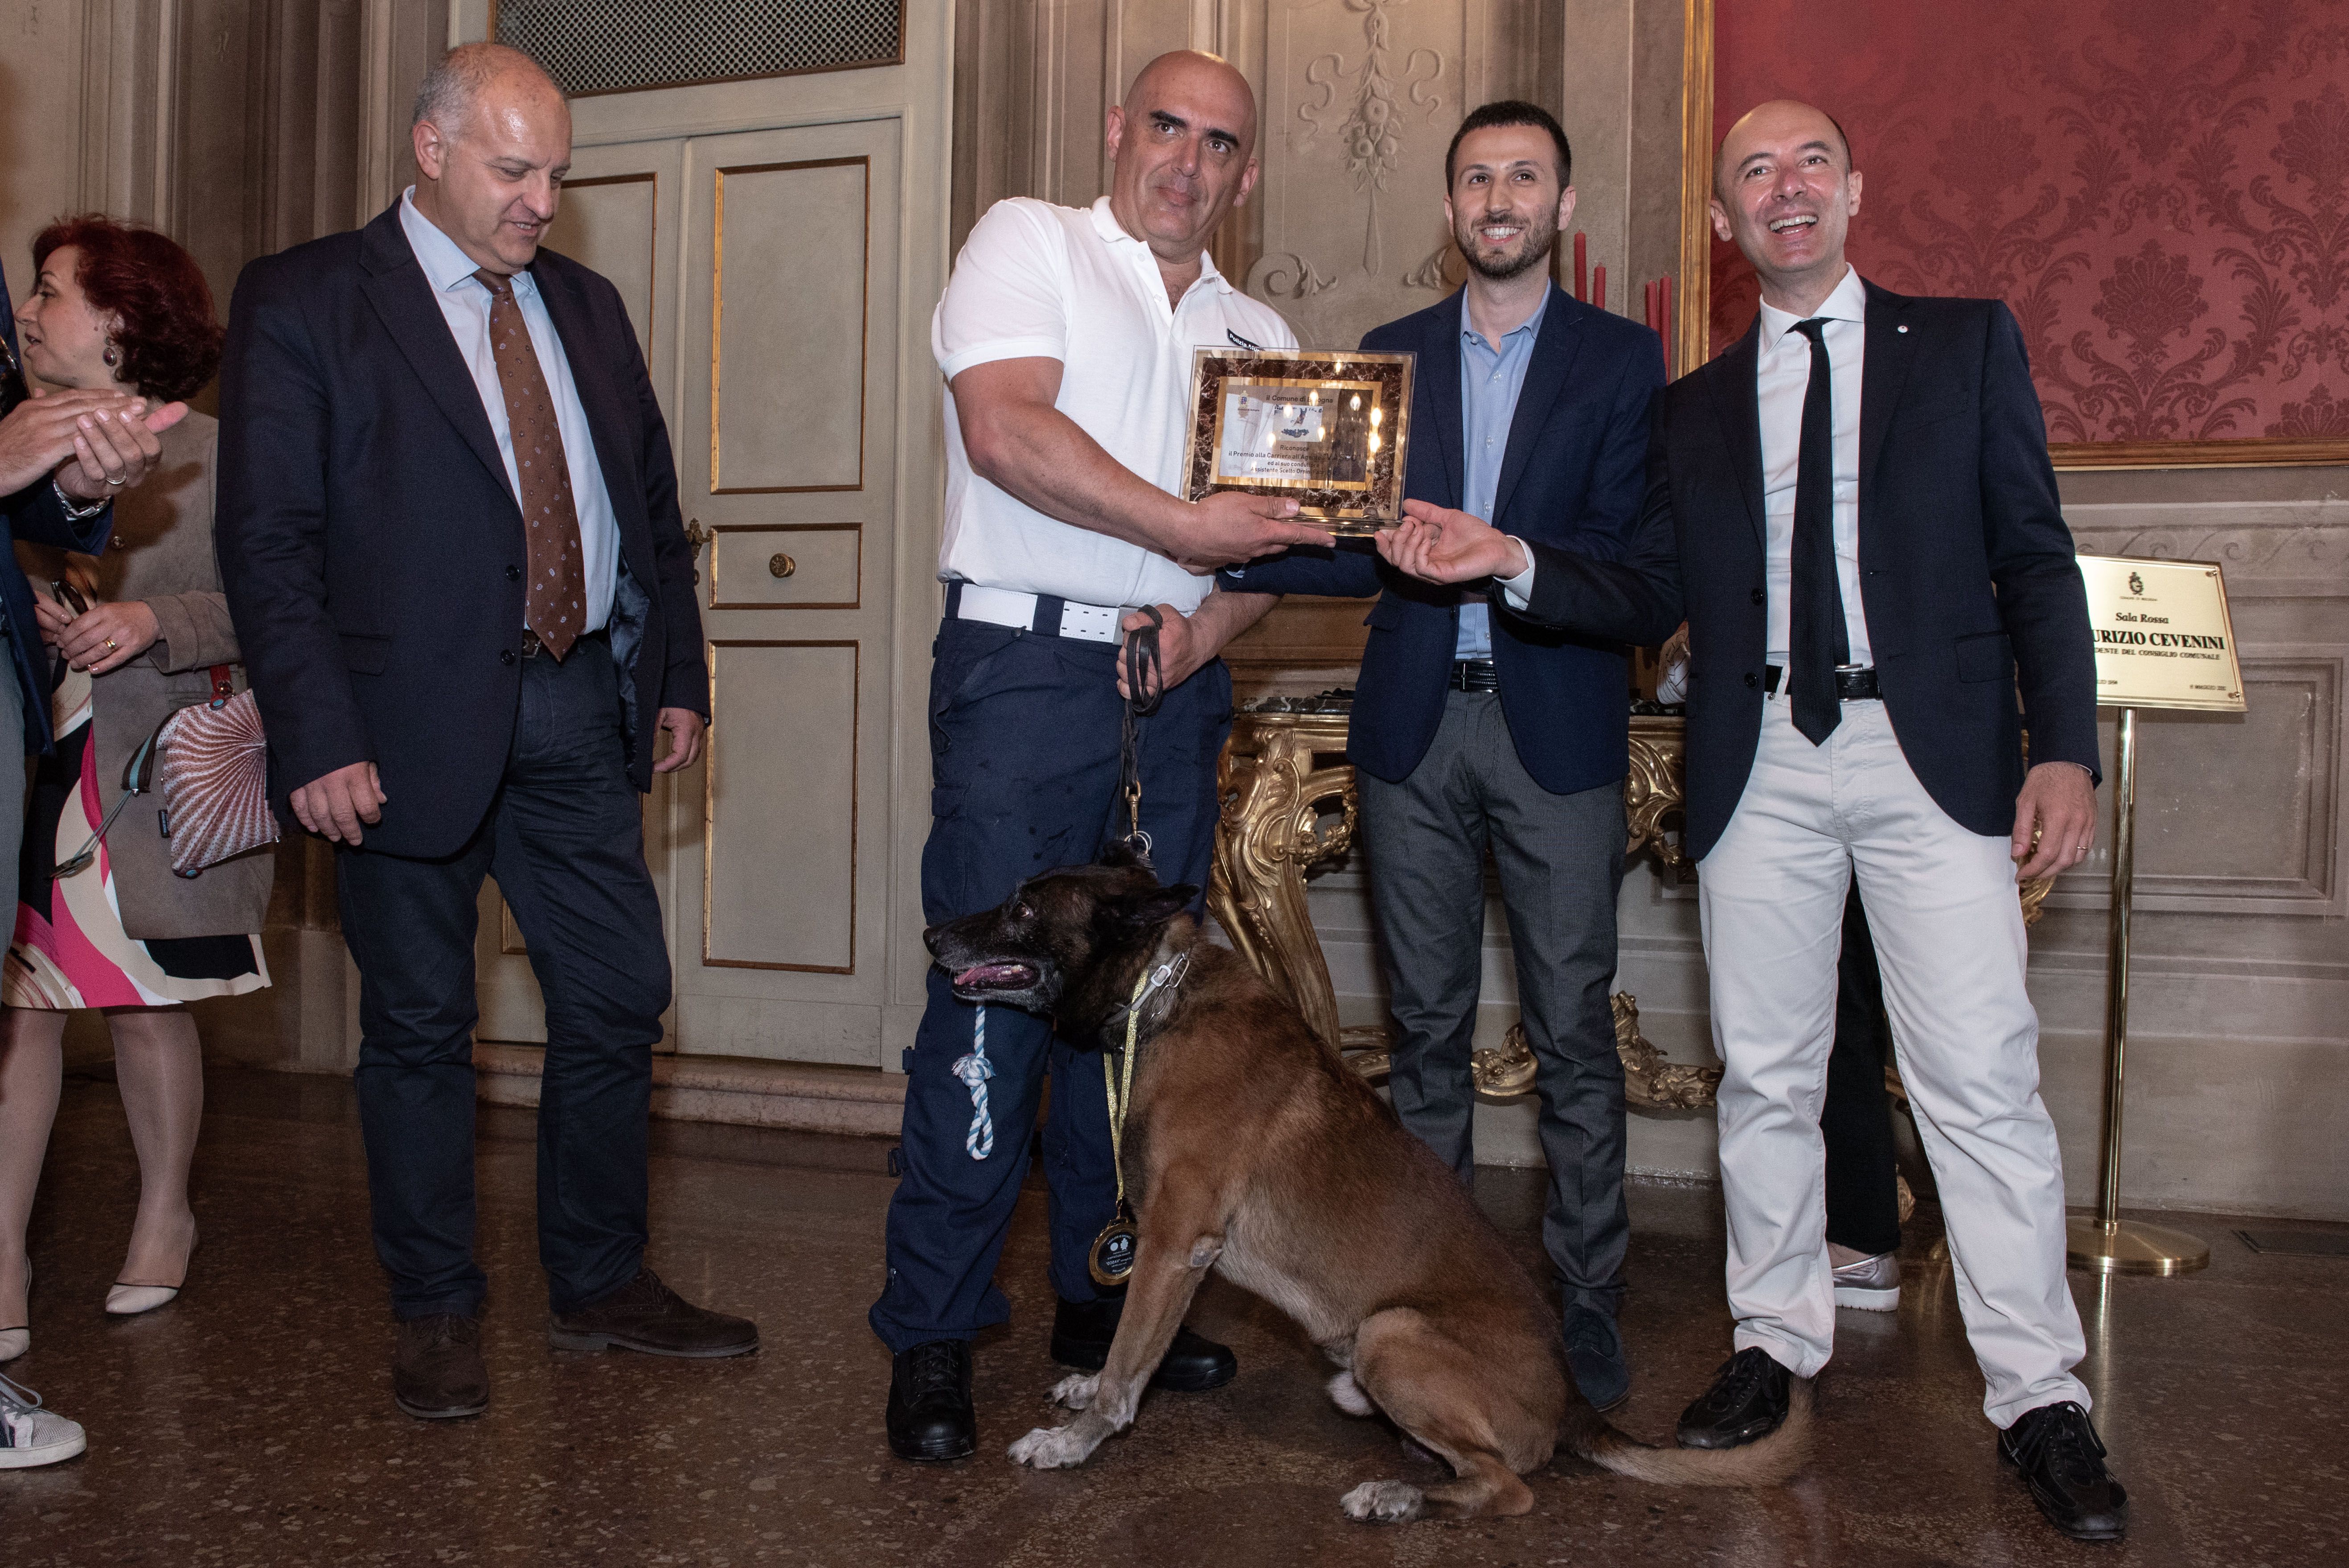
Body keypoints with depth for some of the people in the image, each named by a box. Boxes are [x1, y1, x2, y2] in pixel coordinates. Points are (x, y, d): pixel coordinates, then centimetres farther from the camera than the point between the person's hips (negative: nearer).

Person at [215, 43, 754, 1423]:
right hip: (416, 722, -5)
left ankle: (602, 1285, 25)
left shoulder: (588, 307, 14)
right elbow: (268, 537, -8)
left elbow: (654, 502, 18)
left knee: (621, 1001, 8)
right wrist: (316, 738, -16)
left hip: (582, 709, 5)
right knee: (422, 1024, 6)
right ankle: (440, 1314, 22)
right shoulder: (302, 302, -2)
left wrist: (679, 674, 10)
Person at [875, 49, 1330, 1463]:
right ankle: (935, 1334, 3)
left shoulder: (1258, 334, 20)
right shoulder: (1030, 241, 5)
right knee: (995, 993, -7)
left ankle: (1106, 1295, 21)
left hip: (1174, 685, 6)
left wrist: (1208, 625, -5)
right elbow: (1007, 429, -12)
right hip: (1027, 667, -5)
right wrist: (1184, 526, -12)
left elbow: (1268, 531, 15)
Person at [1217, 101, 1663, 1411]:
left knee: (1573, 1027, 0)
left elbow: (1622, 553, -5)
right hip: (1415, 725, 3)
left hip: (1555, 724, -2)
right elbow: (1361, 551, 7)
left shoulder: (1620, 358, 5)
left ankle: (1588, 1303, 12)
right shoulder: (1392, 354, 13)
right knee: (1429, 1022, 9)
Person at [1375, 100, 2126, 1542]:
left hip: (1934, 755, -2)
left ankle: (2042, 1398, 8)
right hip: (1761, 764, 3)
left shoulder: (1967, 343, 9)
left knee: (1983, 1081, -4)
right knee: (1765, 1075, 8)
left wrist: (2066, 750, -6)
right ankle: (1778, 1343, 24)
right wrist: (1512, 559, -6)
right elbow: (1652, 598, 11)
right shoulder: (1697, 405, 15)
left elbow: (2036, 559, 4)